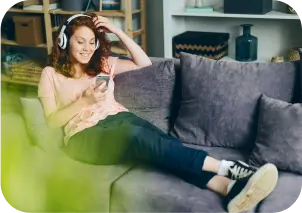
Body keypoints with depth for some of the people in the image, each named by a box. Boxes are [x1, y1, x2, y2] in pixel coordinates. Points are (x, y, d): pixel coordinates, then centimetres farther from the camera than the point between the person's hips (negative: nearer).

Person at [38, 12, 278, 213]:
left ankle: (230, 187, -53)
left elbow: (144, 62, 18)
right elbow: (51, 121, 3)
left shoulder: (103, 64, 22)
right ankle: (225, 166, -44)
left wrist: (118, 31, 10)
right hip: (85, 135, -4)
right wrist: (85, 100, -12)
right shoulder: (51, 74, 11)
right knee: (137, 135, -37)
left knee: (163, 142, -30)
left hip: (118, 118, 4)